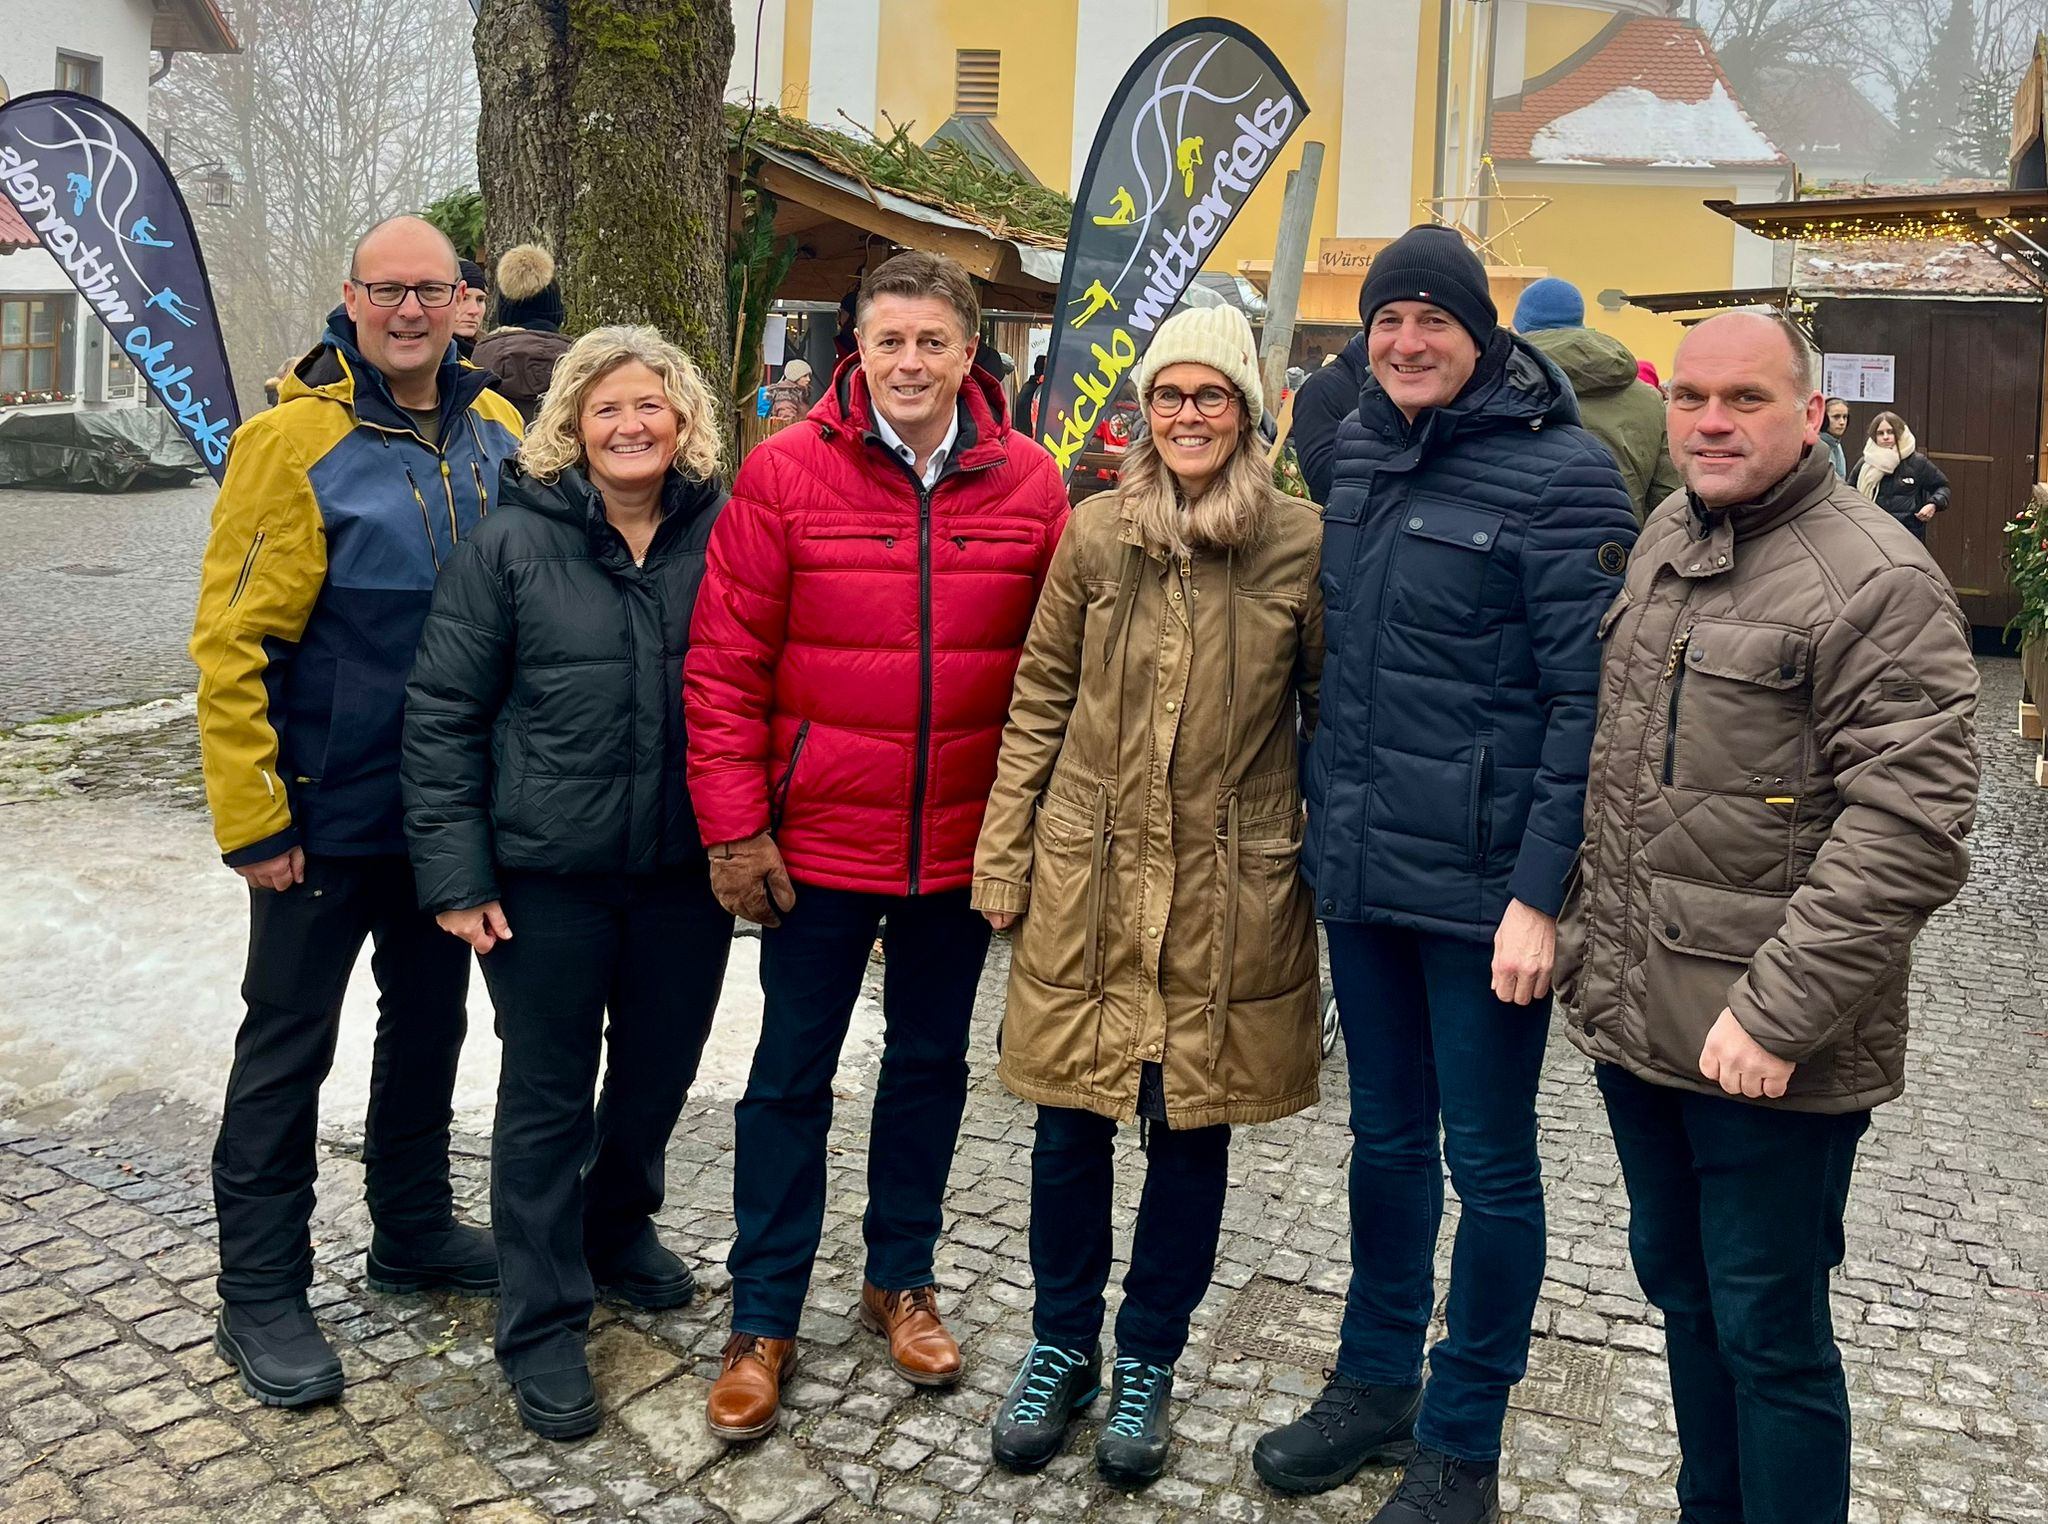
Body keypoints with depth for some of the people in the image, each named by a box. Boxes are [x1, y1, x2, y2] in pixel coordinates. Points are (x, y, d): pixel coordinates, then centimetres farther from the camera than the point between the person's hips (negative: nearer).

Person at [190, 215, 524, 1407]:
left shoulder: (496, 433, 3)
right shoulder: (296, 440, -14)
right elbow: (233, 641, -15)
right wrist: (252, 818, -16)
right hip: (328, 812, -5)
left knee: (430, 1017, 18)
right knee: (290, 1040, 5)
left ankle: (415, 1229, 37)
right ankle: (261, 1290, 19)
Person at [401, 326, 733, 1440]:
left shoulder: (722, 535, -1)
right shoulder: (513, 541, -6)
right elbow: (443, 710, -4)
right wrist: (455, 872, -8)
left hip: (688, 869, 3)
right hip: (547, 873, -2)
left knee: (660, 1069, 18)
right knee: (548, 1095, 7)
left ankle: (616, 1231, 45)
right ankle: (542, 1324, 23)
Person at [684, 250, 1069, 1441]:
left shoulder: (1030, 485, -3)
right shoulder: (787, 472, -8)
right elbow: (726, 664, -7)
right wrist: (736, 827, -9)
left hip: (964, 845, 2)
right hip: (818, 841, -2)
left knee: (931, 1062, 17)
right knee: (792, 1074, 9)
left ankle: (902, 1278, 37)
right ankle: (764, 1320, 25)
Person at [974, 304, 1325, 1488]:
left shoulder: (1303, 544, -4)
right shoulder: (1097, 531, 1)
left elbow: (1331, 717, 4)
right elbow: (1040, 702, 5)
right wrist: (1004, 858, 3)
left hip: (1230, 892, -1)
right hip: (1088, 877, 2)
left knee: (1193, 1126, 10)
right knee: (1071, 1122, 10)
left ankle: (1148, 1360, 30)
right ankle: (1062, 1346, 31)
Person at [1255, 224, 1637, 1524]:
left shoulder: (1562, 472, -12)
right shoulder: (1364, 451, 9)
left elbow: (1589, 703, -15)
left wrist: (1541, 894, -19)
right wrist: (1326, 817, 14)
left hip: (1485, 883, -6)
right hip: (1362, 868, 6)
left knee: (1489, 1162, 8)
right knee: (1387, 1137, 19)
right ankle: (1376, 1383, 37)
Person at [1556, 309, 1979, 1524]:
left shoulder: (1878, 583, -15)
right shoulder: (1666, 538, 9)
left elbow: (1909, 831, -21)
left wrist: (1779, 1013, -22)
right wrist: (1588, 924, 16)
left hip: (1769, 1052, -8)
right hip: (1637, 1015, 8)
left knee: (1769, 1334, 5)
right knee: (1679, 1288, 22)